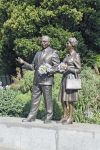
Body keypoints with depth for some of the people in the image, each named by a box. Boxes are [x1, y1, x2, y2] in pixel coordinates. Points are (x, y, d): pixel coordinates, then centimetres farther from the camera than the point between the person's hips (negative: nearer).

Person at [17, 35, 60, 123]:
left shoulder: (53, 53, 1)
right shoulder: (38, 53, 19)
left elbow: (57, 67, -5)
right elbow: (33, 66, 19)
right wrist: (23, 62, 5)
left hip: (47, 80, -6)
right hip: (37, 80, 6)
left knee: (48, 99, 0)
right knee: (35, 99, 6)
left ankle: (49, 117, 10)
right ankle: (32, 117, 11)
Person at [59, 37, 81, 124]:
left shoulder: (76, 56, -8)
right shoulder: (67, 56, 14)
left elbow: (78, 70, -10)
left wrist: (67, 68, -19)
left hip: (71, 79, -8)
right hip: (65, 78, 8)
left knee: (70, 99, -3)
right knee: (63, 99, 9)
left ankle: (70, 118, 4)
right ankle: (65, 116, 18)